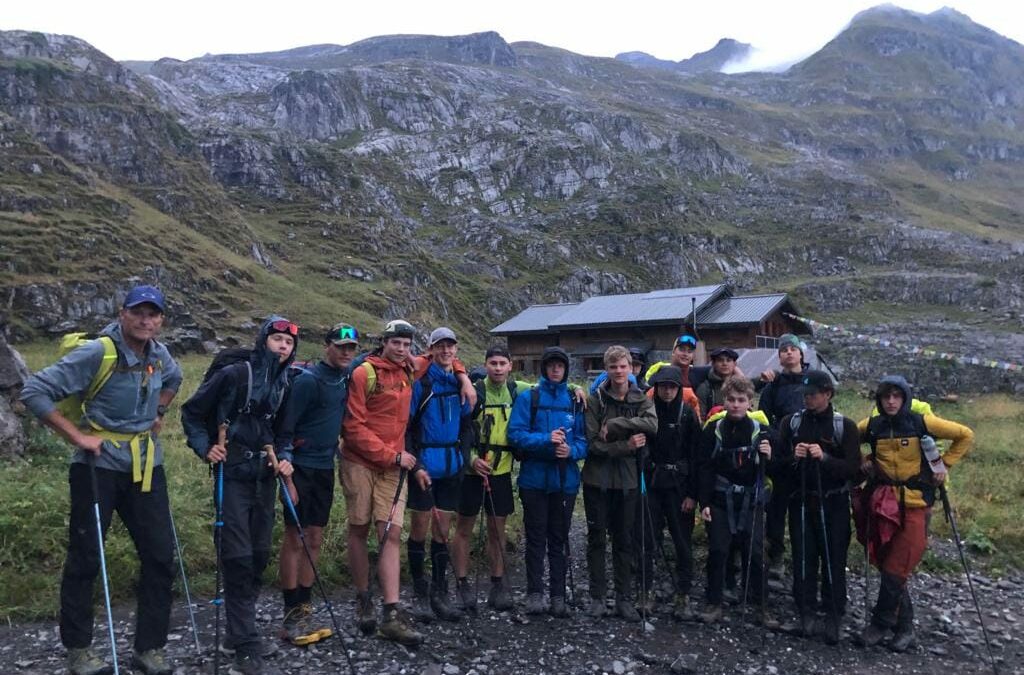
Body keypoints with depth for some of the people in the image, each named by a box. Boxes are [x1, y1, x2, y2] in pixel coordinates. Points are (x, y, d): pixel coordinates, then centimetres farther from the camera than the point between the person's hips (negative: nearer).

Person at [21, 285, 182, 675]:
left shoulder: (159, 354, 2)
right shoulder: (97, 353, -17)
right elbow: (34, 392, -17)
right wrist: (77, 436, -19)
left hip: (146, 465, 6)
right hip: (99, 464, -5)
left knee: (160, 555, 5)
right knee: (85, 558, 6)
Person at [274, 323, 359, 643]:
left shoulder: (345, 376, 6)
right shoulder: (308, 379, -14)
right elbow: (286, 425, -15)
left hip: (325, 468, 7)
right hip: (301, 468, -7)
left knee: (314, 540, 10)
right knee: (294, 539, -1)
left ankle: (304, 611, 18)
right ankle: (291, 616, 7)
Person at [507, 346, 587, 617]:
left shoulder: (575, 400, 5)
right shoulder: (527, 397, -3)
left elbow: (584, 439, 4)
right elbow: (516, 433, -11)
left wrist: (571, 450, -17)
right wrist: (546, 439, -23)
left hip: (565, 480, 2)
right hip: (534, 479, -2)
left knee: (559, 539, 10)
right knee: (536, 538, 6)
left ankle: (558, 595, 18)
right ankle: (534, 593, 14)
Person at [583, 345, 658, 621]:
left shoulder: (641, 400, 2)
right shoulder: (596, 400, -4)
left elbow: (652, 424, -21)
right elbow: (592, 444, -11)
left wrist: (614, 425, -23)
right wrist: (626, 446, -17)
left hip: (627, 480, 2)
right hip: (597, 479, -2)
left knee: (624, 541, 10)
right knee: (597, 539, 8)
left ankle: (624, 598, 21)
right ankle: (597, 596, 19)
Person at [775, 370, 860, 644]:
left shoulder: (845, 426, -3)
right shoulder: (791, 422, 3)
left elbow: (853, 468, -8)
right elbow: (777, 460, 5)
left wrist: (824, 457, -23)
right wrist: (794, 457, -15)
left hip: (833, 503, -1)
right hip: (800, 501, 2)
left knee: (834, 560, 1)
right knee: (803, 558, 3)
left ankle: (833, 616, 14)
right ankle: (807, 613, 15)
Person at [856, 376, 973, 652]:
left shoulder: (921, 422, -7)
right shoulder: (871, 426, 1)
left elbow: (965, 435, 4)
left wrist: (945, 464, 1)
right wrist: (862, 460, 3)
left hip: (915, 505, -3)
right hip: (883, 504, 3)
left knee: (895, 570, -5)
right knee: (889, 567, 7)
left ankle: (881, 625, 10)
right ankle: (905, 628, 21)